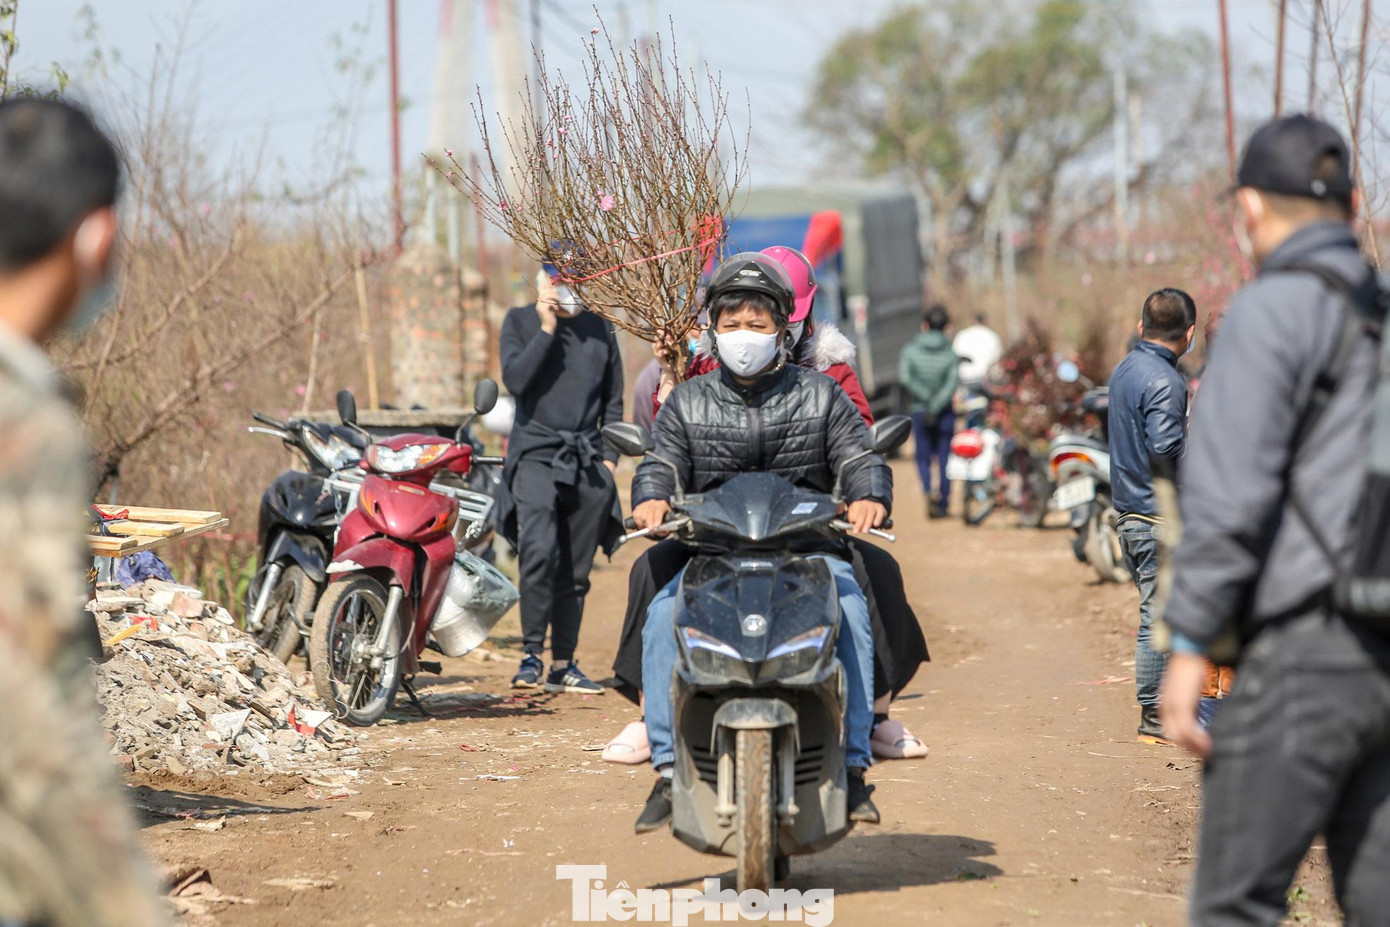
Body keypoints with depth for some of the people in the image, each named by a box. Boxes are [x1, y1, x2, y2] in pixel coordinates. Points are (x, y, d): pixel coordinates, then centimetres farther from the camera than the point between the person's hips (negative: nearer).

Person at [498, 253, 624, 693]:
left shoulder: (600, 327, 14)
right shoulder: (520, 321, 6)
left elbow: (613, 400, 18)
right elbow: (516, 379, -10)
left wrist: (609, 455, 8)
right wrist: (547, 329, -11)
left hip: (587, 460, 4)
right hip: (536, 454, -4)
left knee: (575, 570, 5)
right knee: (539, 551, -23)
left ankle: (563, 665, 11)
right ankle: (532, 653, -17)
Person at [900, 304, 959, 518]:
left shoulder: (911, 349, -3)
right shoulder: (951, 354, -4)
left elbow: (904, 376, -16)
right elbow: (952, 385, -15)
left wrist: (926, 397, -13)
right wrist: (935, 406, -16)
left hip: (919, 411, 0)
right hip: (945, 412, 0)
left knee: (923, 457, 8)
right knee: (944, 458, 10)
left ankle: (929, 491, -18)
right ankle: (943, 504, 12)